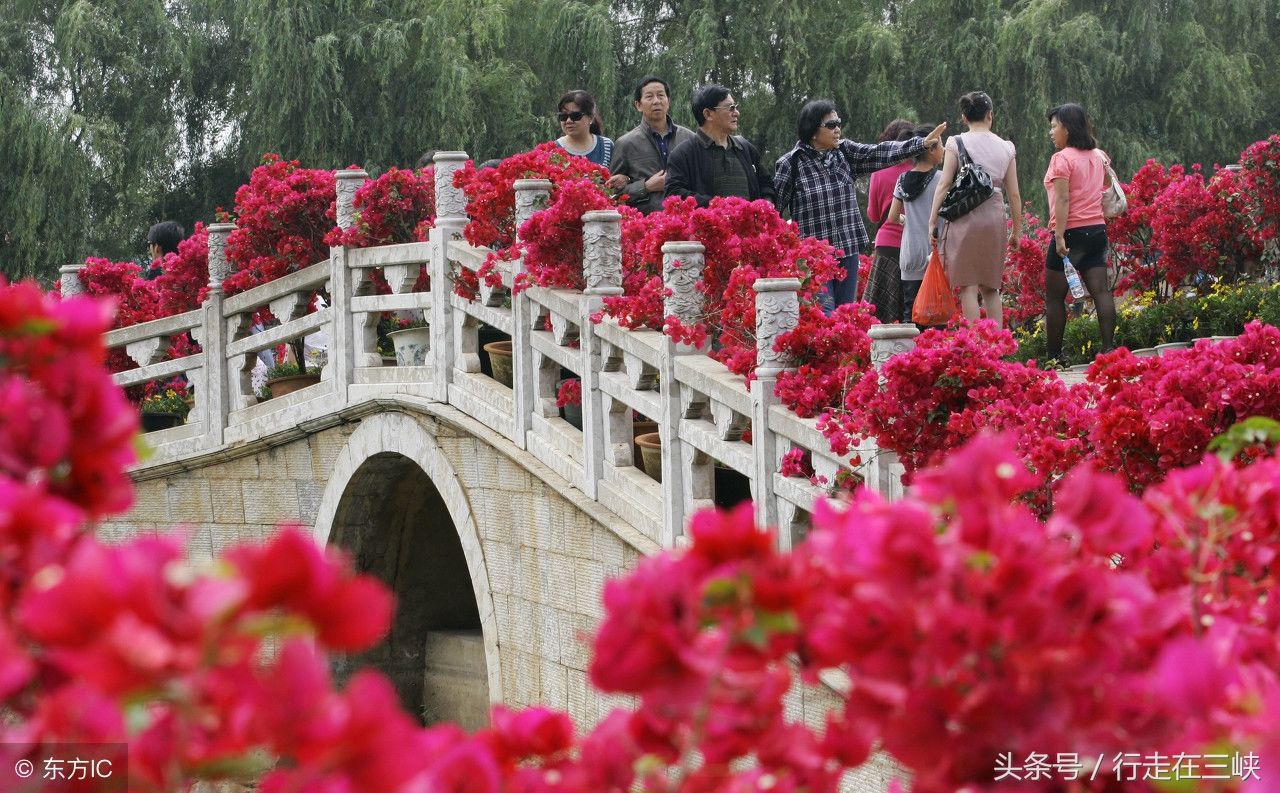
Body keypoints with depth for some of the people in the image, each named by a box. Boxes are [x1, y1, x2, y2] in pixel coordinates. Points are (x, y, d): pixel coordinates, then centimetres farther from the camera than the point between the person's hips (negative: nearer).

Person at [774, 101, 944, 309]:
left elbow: (880, 153, 0)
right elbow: (773, 206, -2)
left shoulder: (845, 152, 8)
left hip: (848, 252, 5)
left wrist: (922, 143, -10)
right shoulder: (790, 163, -6)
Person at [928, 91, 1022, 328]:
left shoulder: (956, 143, 1)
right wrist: (1017, 228, 18)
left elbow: (944, 185, -3)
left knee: (968, 284, -2)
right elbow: (1014, 194, 10)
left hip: (965, 218, -3)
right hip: (996, 219, 4)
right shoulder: (1006, 147, 10)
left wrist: (932, 221, 1)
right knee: (990, 287, 13)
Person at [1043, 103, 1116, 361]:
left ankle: (1054, 356, -1)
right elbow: (1106, 185, 26)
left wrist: (1059, 236, -20)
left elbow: (1063, 200, -17)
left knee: (1054, 297, -1)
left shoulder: (1062, 158, -9)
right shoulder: (1098, 156, 12)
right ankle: (1108, 348, -9)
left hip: (1072, 232, -7)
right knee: (1101, 291, -1)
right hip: (1097, 229, 7)